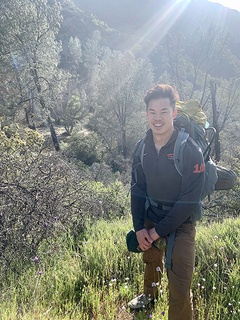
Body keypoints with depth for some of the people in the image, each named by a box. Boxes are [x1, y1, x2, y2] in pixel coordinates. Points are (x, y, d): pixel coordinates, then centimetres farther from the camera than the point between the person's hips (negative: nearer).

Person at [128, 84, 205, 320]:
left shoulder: (190, 151, -23)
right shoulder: (142, 148, -7)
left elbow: (190, 200, -22)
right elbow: (137, 189, 1)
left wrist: (160, 230, -18)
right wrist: (139, 227, -7)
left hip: (180, 223, -5)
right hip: (151, 218, 6)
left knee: (179, 286, -6)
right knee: (151, 260, 29)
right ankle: (150, 294, 59)